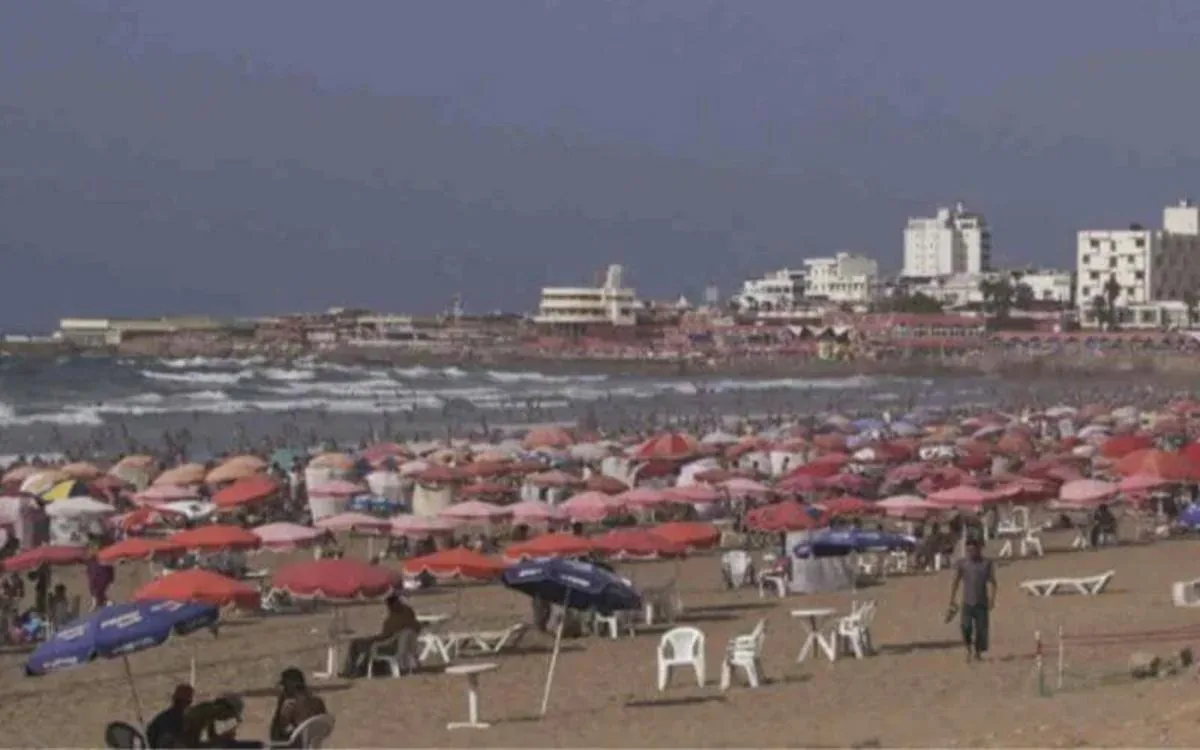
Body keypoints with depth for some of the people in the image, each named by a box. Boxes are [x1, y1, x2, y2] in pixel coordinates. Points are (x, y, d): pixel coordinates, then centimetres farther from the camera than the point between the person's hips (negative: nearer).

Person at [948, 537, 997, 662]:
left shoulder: (987, 564, 3)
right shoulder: (962, 564, 4)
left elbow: (992, 582, -4)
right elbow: (955, 582, 1)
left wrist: (992, 599, -17)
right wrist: (952, 599, -9)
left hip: (982, 603, 0)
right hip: (967, 602, 0)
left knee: (981, 629, -2)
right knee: (966, 627, -14)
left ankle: (978, 653, 15)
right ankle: (969, 650, 10)